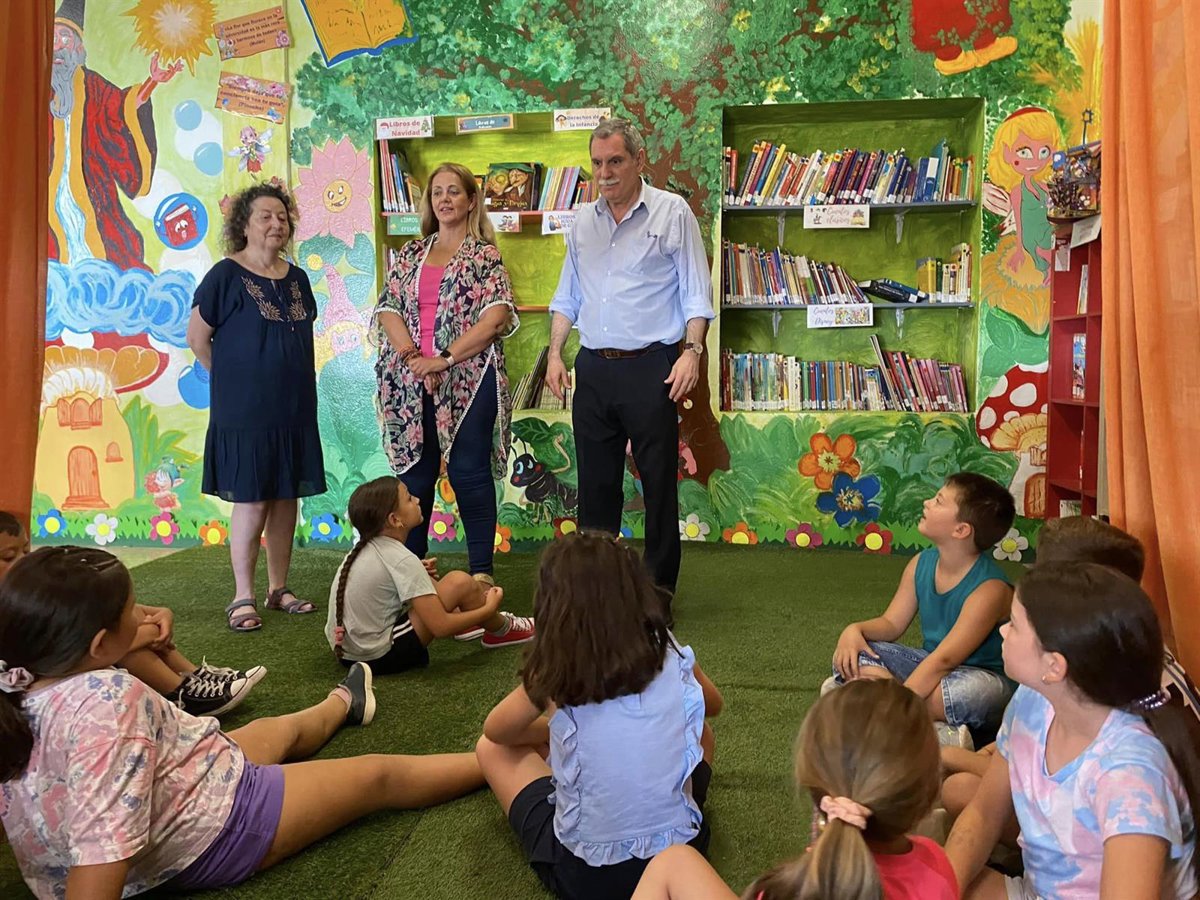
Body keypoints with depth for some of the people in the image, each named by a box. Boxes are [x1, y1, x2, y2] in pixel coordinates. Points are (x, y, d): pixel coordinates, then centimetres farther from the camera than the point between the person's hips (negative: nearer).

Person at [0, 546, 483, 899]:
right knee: (380, 775, 7)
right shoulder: (107, 697, -37)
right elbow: (102, 851, -39)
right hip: (211, 836, -9)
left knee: (279, 729, 32)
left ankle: (342, 705, 65)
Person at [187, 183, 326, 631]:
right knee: (251, 502, -2)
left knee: (287, 498, 9)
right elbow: (197, 336, -4)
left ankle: (278, 589, 21)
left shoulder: (296, 278, 11)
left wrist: (291, 379, 10)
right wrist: (233, 379, 1)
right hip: (245, 412, -6)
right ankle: (242, 597, 10)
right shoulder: (226, 275, -7)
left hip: (294, 410, 6)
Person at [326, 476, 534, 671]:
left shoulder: (364, 549, 3)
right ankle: (501, 631, 14)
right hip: (380, 657, -9)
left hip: (346, 651, 9)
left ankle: (463, 621, 28)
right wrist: (488, 609, -5)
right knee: (460, 582, -10)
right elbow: (440, 627, -19)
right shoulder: (401, 560, -20)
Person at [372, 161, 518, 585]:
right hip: (412, 381, 4)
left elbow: (496, 316, -11)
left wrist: (445, 358, -16)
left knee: (469, 472, -1)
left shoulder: (485, 256, 2)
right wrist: (412, 357, -10)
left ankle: (481, 570, 9)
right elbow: (388, 309, 7)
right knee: (414, 472, 10)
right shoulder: (411, 254, 15)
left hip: (468, 379, -4)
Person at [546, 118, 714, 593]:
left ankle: (660, 587, 14)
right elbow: (567, 295, 19)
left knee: (659, 482, 2)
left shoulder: (673, 212, 0)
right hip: (593, 368, 5)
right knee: (595, 481, 10)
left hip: (650, 366, -4)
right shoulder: (583, 220, 14)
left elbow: (695, 293, -2)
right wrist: (555, 353, 10)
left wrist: (692, 350, -13)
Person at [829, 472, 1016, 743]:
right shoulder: (921, 563, -3)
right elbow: (892, 623, 2)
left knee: (969, 690, -42)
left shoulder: (989, 588, -25)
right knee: (849, 654, -14)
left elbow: (944, 660, -31)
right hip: (929, 667, 7)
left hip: (981, 677, -7)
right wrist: (855, 630, -21)